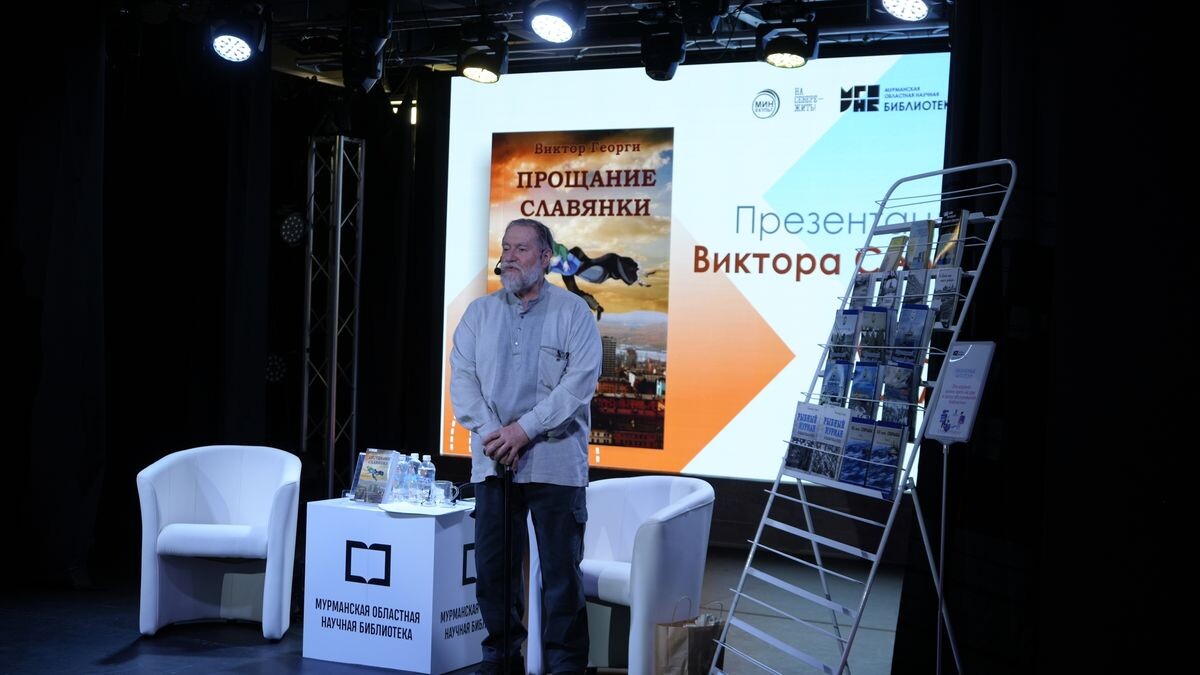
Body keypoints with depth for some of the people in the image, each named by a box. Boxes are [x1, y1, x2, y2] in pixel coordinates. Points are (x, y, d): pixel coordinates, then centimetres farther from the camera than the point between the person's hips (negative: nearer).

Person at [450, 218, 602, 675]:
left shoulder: (573, 312, 1)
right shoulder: (480, 313, 13)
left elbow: (581, 379, -9)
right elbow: (462, 378, 5)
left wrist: (525, 428, -15)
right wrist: (491, 433, -10)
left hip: (554, 461, -4)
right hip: (493, 461, 4)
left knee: (561, 568, -1)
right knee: (493, 565, 7)